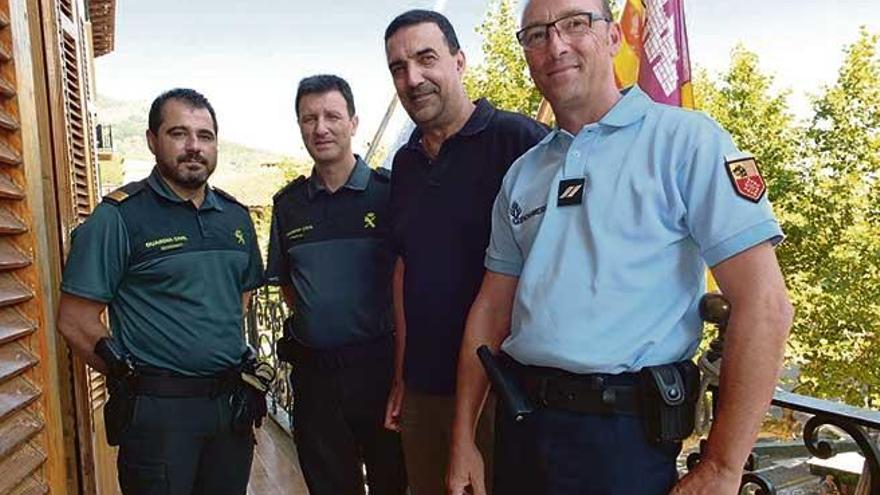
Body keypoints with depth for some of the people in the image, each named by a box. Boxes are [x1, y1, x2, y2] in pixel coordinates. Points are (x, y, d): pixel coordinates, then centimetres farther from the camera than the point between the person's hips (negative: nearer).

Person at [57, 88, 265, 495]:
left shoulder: (235, 216, 8)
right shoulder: (119, 217, -9)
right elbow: (75, 321, -10)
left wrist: (234, 352, 10)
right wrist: (133, 378, -8)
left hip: (232, 403, 6)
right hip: (159, 412, -5)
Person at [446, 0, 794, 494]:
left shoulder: (686, 140, -8)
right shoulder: (522, 175, 9)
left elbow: (765, 304, -13)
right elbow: (493, 309, 10)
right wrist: (463, 439, 6)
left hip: (625, 434, -5)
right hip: (519, 423, 6)